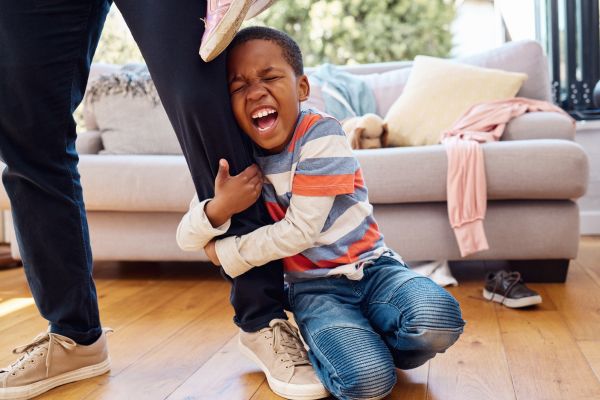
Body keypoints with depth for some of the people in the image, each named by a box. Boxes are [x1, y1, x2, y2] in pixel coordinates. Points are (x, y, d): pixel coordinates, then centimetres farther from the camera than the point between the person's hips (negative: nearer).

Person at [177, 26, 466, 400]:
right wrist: (219, 206, -25)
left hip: (372, 266, 0)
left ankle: (366, 345, 1)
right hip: (315, 286, 1)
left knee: (438, 320, -29)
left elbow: (300, 232, -18)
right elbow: (186, 238, -3)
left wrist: (226, 253, -9)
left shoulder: (321, 135, -15)